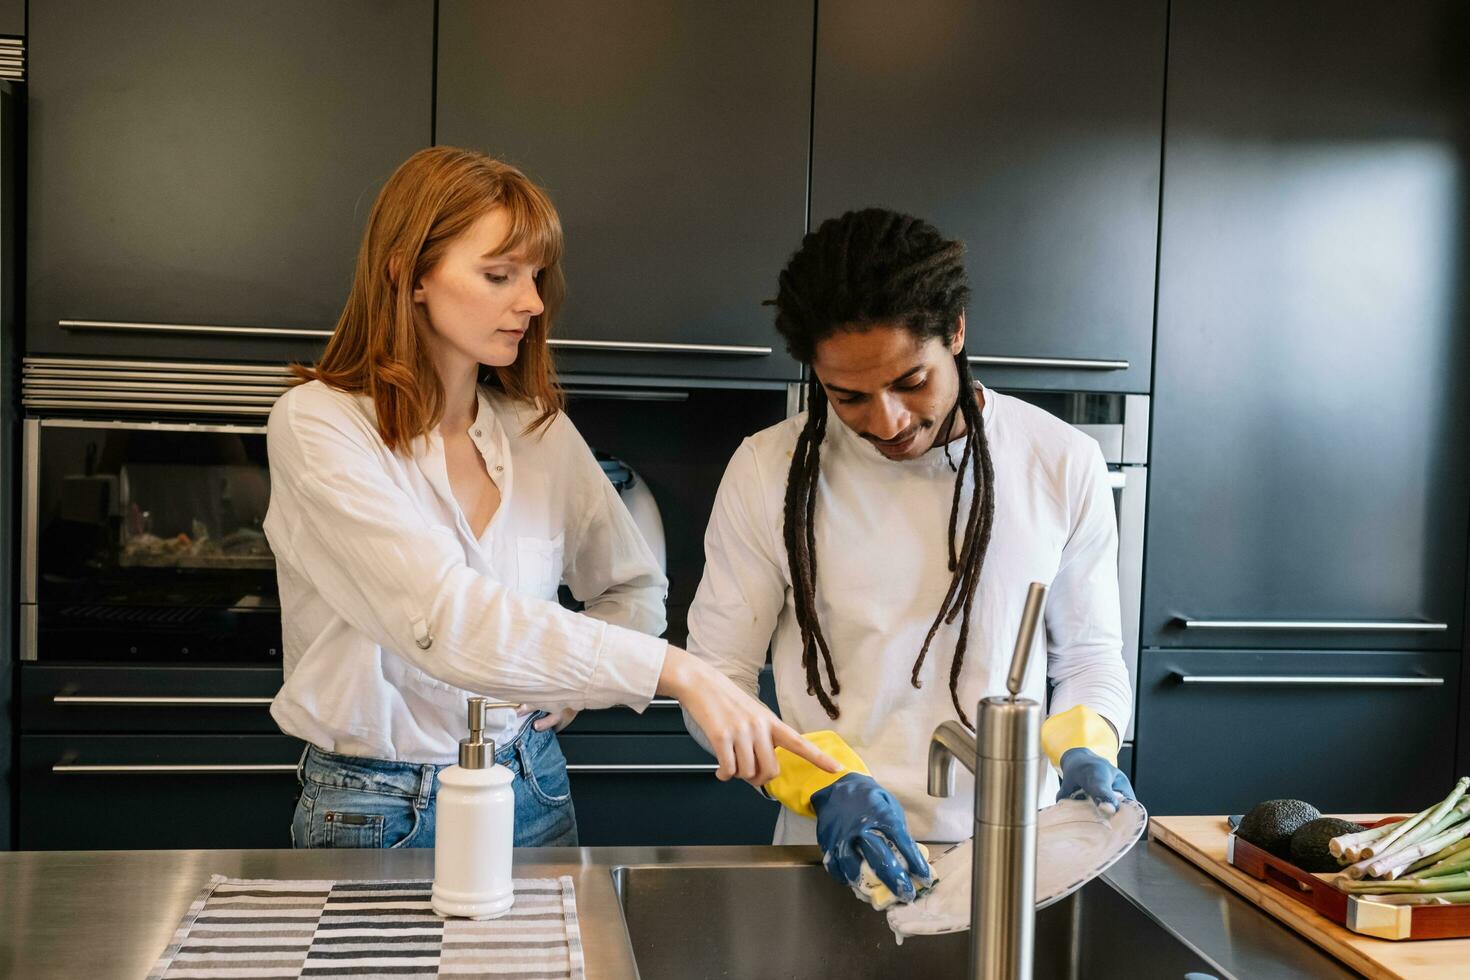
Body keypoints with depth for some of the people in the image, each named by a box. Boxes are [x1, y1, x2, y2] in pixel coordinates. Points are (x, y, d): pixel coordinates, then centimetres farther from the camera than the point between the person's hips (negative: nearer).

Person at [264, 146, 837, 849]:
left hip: (529, 789, 4)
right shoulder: (317, 425, -16)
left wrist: (567, 686, -3)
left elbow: (633, 586, 17)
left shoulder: (540, 429, 1)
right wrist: (675, 672, -36)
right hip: (381, 810, -4)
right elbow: (443, 616, -30)